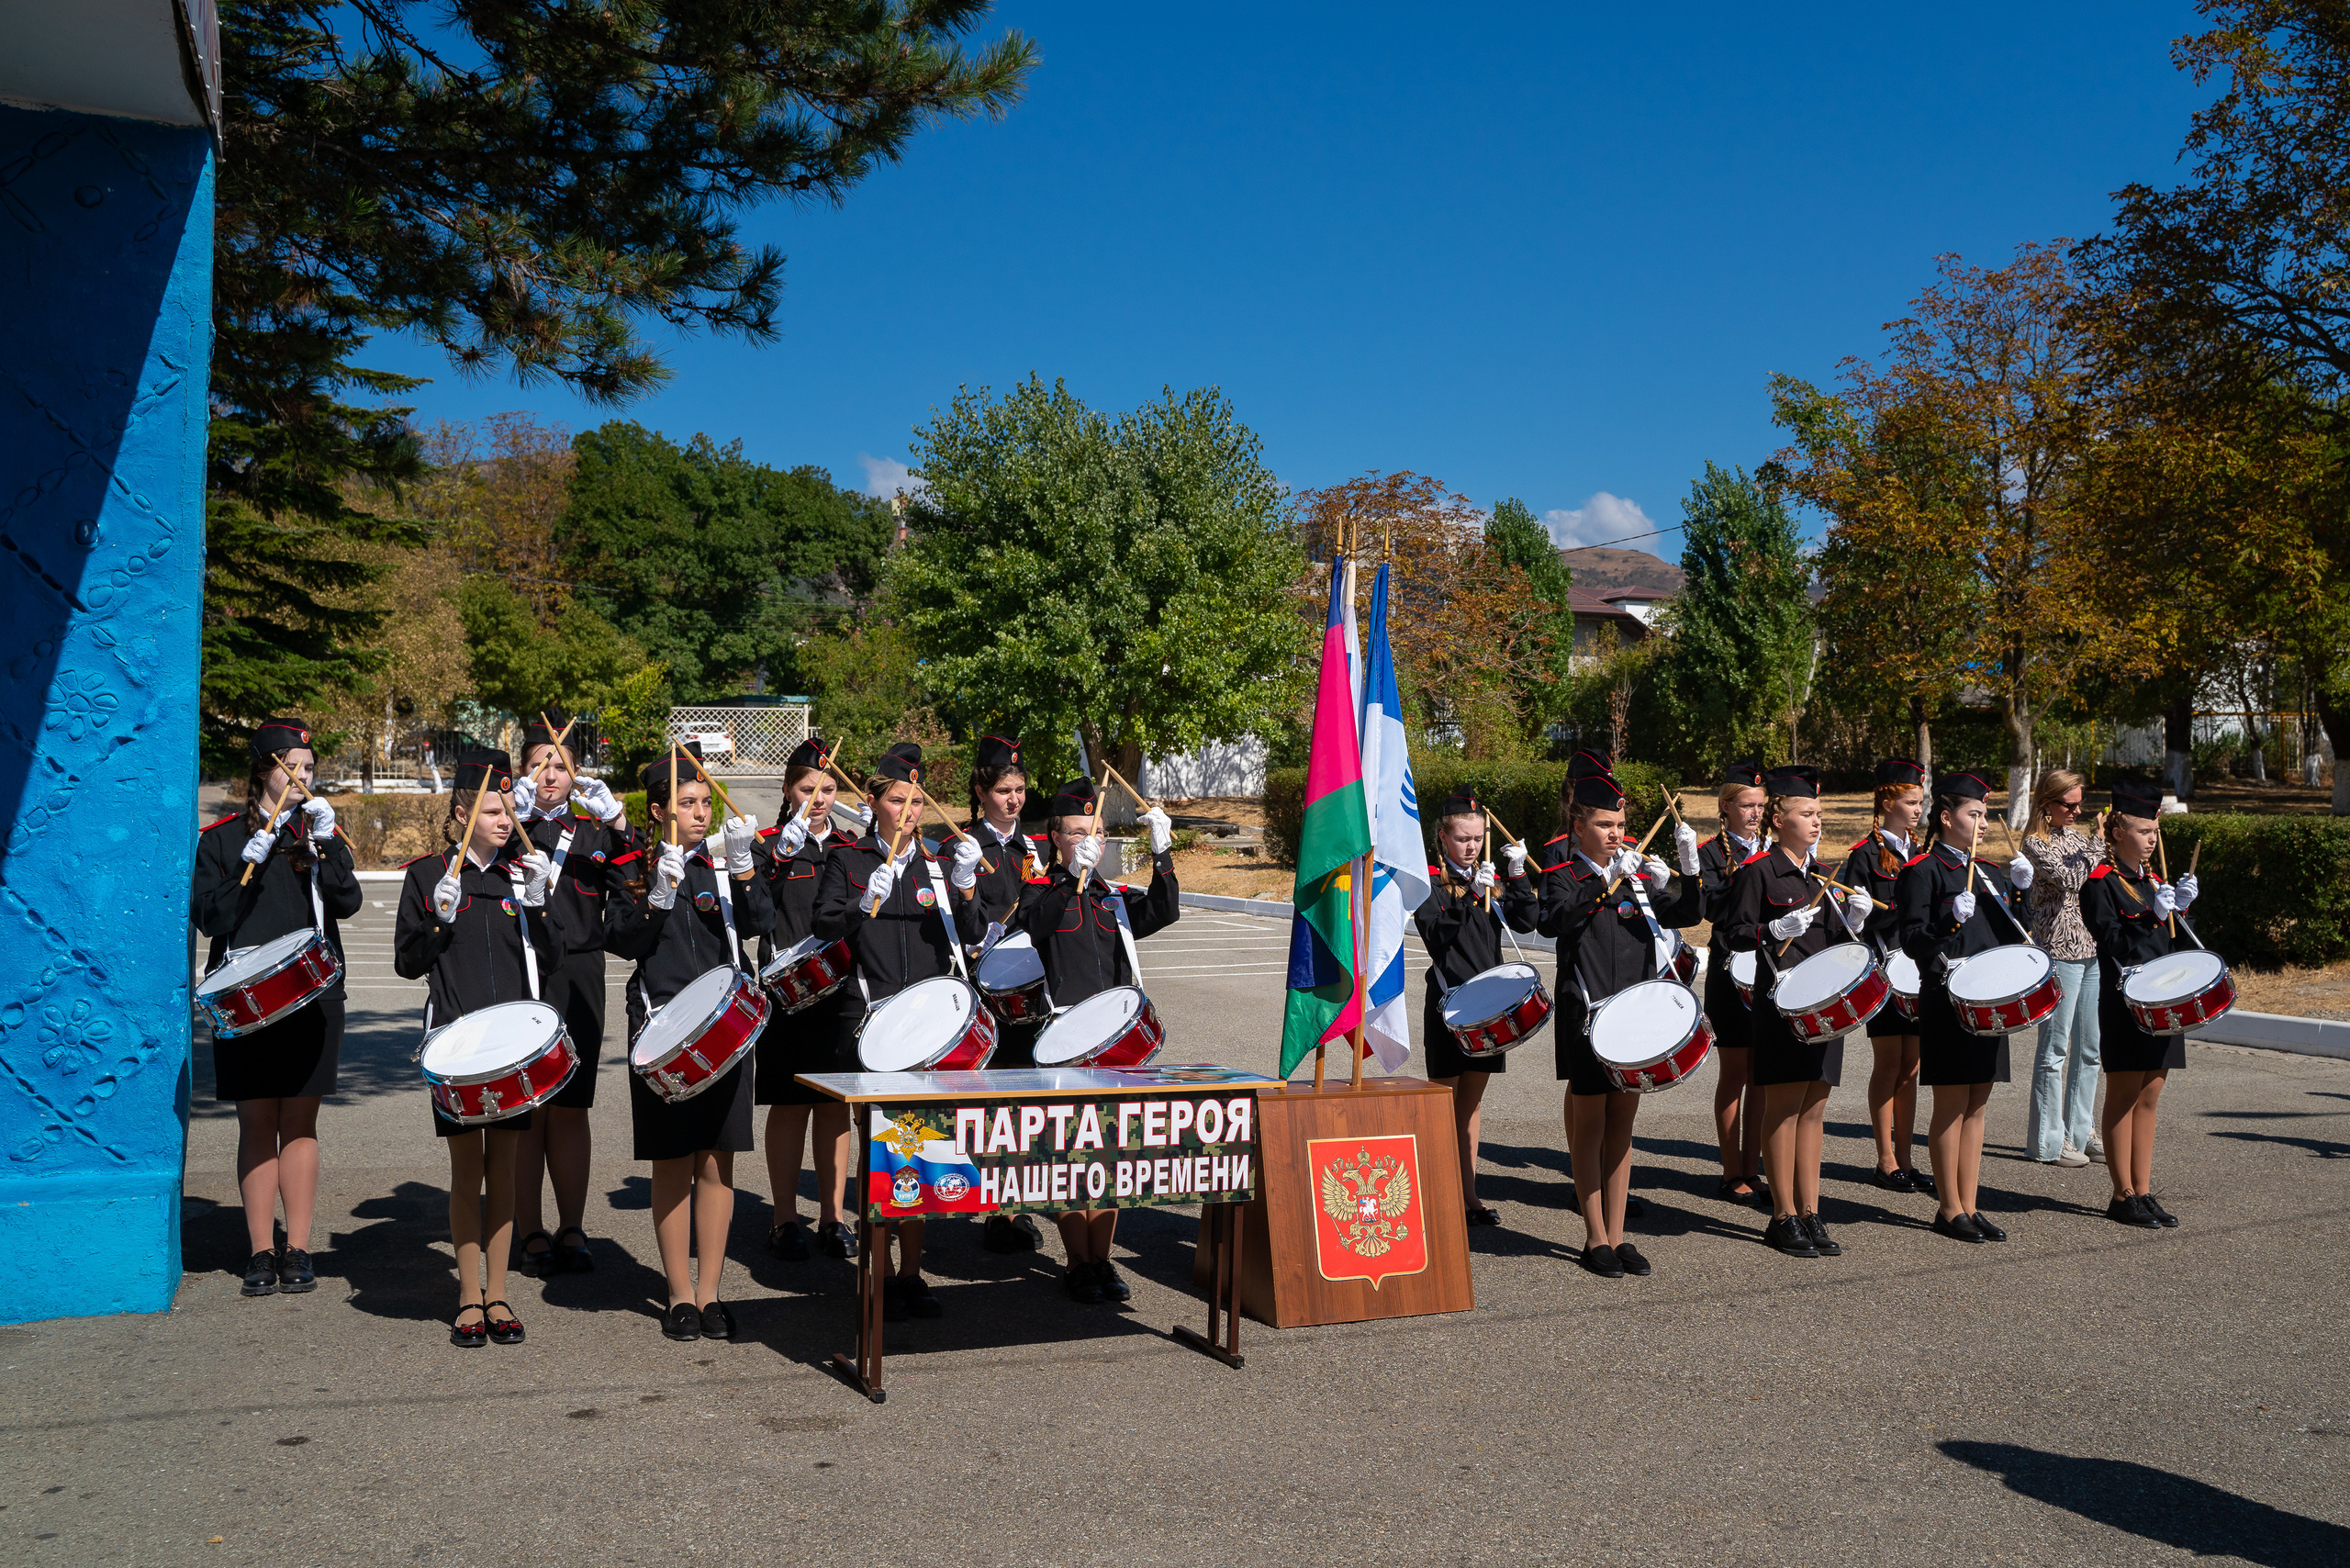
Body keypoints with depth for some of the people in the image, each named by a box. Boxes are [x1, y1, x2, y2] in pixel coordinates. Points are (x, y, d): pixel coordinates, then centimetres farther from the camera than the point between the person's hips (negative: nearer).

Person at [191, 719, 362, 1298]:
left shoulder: (322, 830, 10)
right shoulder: (222, 838, 4)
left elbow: (347, 903, -5)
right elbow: (208, 918, -4)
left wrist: (326, 843, -15)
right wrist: (250, 863, -15)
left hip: (313, 996, 1)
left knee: (300, 1123, 4)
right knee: (258, 1123, 1)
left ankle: (298, 1251, 10)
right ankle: (260, 1252, 9)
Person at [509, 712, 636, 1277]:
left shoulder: (595, 830, 11)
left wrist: (619, 824, -14)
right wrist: (516, 817, -23)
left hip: (578, 980, 2)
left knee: (570, 1109, 5)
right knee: (526, 1109, 1)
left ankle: (572, 1231, 14)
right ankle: (531, 1234, 10)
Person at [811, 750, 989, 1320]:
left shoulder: (935, 860, 10)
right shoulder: (848, 859, 2)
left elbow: (970, 933, 3)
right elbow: (822, 928, -4)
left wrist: (965, 886, -14)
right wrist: (866, 901, -20)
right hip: (871, 1021, -3)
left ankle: (911, 1272, 17)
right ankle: (881, 1277, 8)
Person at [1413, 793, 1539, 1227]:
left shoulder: (1491, 878, 9)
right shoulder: (1429, 881, -6)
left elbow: (1526, 921, -2)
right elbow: (1437, 934, -19)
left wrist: (1518, 874, -13)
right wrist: (1472, 897, -28)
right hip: (1449, 1001, -5)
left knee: (1472, 1099, 11)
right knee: (1444, 1099, 0)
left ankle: (1468, 1196, 18)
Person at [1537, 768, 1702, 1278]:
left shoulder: (1638, 874, 10)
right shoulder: (1564, 875, -5)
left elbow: (1685, 915, 5)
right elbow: (1552, 921, -25)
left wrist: (1690, 868, -11)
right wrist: (1606, 880, -30)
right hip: (1587, 1014, -5)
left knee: (1622, 1123, 9)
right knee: (1590, 1124, 2)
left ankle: (1617, 1235, 17)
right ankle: (1597, 1240, 10)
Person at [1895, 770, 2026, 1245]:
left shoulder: (1986, 873, 16)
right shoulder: (1922, 871, -7)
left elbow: (2007, 937, 20)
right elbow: (1911, 938, -13)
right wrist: (1952, 920, -27)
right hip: (1947, 1001, -7)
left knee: (1977, 1104, 10)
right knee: (1951, 1105, -1)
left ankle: (1970, 1206, 16)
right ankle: (1949, 1210, 7)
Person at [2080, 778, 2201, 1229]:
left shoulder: (2155, 882, 14)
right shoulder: (2101, 884, -7)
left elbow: (2177, 947, 12)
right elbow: (2115, 946, -15)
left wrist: (2181, 909, -3)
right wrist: (2155, 915, -22)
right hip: (2124, 1003, -7)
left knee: (2148, 1099, 10)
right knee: (2123, 1099, -1)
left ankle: (2143, 1191, 15)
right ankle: (2124, 1196, 6)